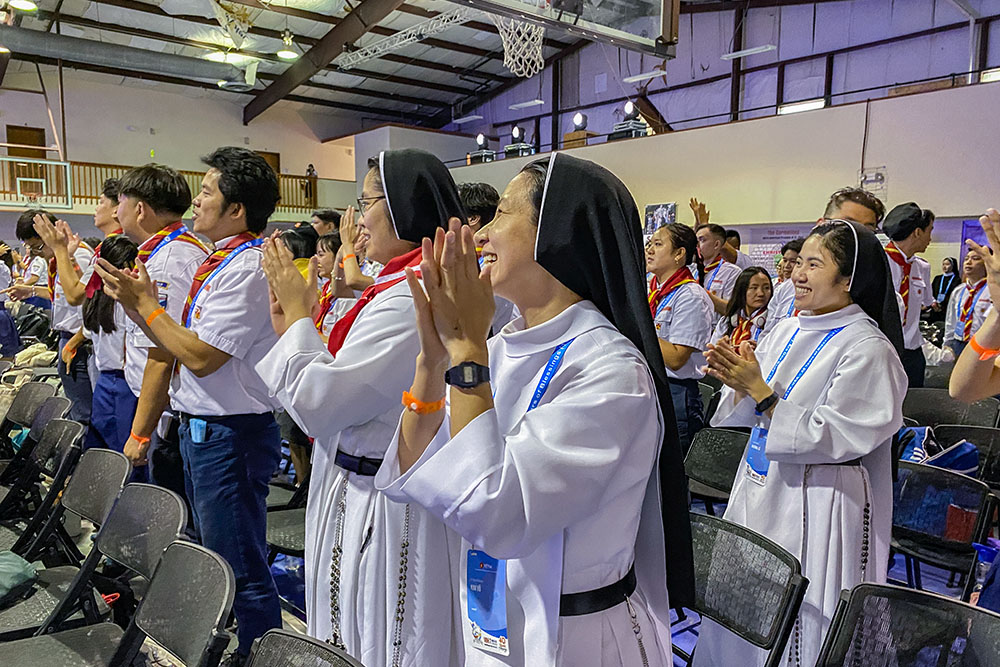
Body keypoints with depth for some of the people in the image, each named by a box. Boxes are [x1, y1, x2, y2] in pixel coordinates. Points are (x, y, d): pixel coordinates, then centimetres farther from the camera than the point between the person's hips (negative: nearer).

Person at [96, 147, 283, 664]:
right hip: (200, 427, 11)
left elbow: (201, 356, -22)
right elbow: (178, 345, 14)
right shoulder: (220, 263, 11)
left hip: (230, 433, -11)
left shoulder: (248, 268, -19)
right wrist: (131, 300, 5)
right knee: (215, 556, 25)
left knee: (241, 567, 2)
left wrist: (146, 302, -12)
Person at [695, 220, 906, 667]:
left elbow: (834, 438, -20)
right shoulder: (787, 331, 6)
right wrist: (738, 382, -12)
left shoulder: (868, 349, -15)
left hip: (816, 507, -7)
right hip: (758, 490, 7)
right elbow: (748, 415, 10)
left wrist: (760, 392, -21)